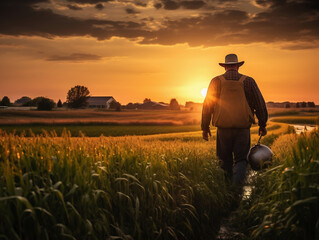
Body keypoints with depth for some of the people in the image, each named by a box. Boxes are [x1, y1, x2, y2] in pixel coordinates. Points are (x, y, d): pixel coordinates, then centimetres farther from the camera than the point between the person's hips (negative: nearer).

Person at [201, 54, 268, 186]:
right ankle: (238, 183, -14)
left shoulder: (216, 81, 3)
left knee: (225, 159, 13)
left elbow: (207, 105, 3)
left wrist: (205, 127, 10)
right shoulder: (248, 81, 4)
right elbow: (260, 104, 6)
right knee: (241, 159, 6)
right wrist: (262, 125, 15)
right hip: (243, 127, 0)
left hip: (224, 127, 0)